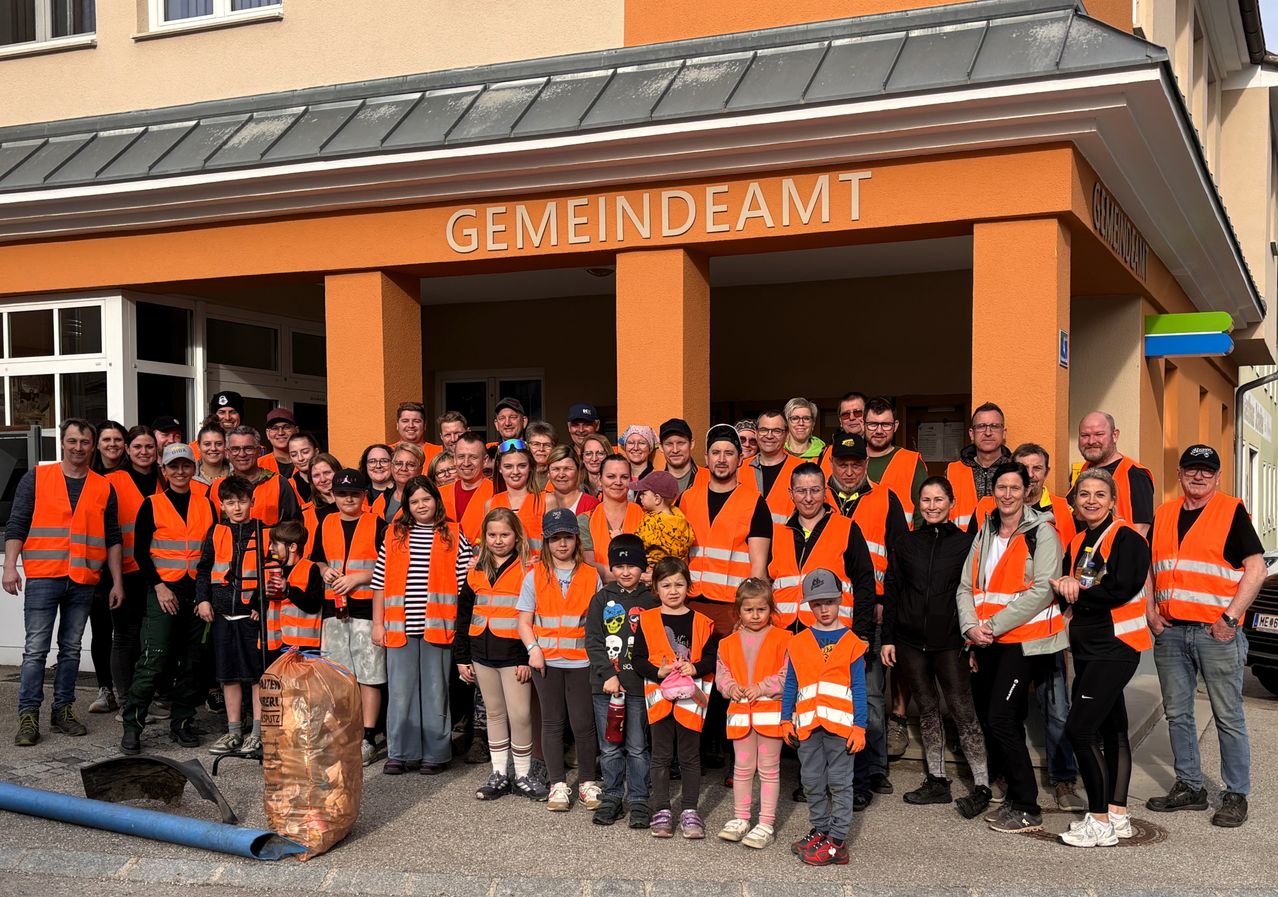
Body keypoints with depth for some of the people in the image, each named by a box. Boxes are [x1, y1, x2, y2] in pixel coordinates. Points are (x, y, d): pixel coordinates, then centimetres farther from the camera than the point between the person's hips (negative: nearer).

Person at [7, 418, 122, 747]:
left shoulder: (104, 488, 10)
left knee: (71, 649, 9)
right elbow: (16, 525, 1)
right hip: (43, 578, -3)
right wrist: (10, 566, -9)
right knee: (36, 649, -3)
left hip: (83, 581, 3)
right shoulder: (36, 478, 4)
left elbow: (112, 538, 12)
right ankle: (28, 716, 1)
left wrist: (117, 581, 8)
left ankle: (63, 711, 17)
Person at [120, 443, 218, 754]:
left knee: (191, 662, 6)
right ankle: (131, 726, -3)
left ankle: (182, 723, 16)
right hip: (163, 591, -3)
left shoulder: (206, 505, 10)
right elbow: (141, 552, 0)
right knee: (153, 661, -11)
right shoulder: (152, 505, 2)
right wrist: (158, 586, -10)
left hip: (197, 591, 3)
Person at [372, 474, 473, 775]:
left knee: (436, 691, 4)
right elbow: (379, 583, 8)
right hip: (399, 627, 2)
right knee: (400, 691, 5)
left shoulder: (453, 538, 4)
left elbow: (466, 585, 2)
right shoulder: (395, 536, 9)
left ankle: (435, 753, 14)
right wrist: (378, 623, 4)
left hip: (437, 627, -2)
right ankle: (401, 753, 15)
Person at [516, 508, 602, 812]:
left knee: (583, 723, 1)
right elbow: (524, 621, 5)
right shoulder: (535, 576, 5)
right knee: (553, 722, 8)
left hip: (581, 660, -1)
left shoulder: (591, 576, 4)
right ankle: (558, 785, 16)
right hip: (546, 661, 1)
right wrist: (533, 649, -10)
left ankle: (587, 783, 17)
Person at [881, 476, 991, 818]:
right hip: (910, 641, 3)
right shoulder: (906, 543, 8)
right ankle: (937, 781, 20)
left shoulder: (966, 542, 1)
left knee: (962, 710, -6)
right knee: (927, 709, 11)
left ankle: (981, 786, 1)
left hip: (950, 641, -3)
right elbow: (891, 592, 10)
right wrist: (887, 638, 5)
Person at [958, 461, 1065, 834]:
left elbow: (1043, 590, -16)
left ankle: (1027, 810, 0)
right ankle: (1014, 797, 25)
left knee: (1001, 719, -12)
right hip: (987, 643, 7)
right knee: (989, 719, 10)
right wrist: (971, 626, -6)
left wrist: (994, 625, -16)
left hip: (1024, 641, -7)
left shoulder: (1041, 531, -6)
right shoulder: (984, 535, 15)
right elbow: (966, 587, 13)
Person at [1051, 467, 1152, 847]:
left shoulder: (1126, 538, -9)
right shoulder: (1076, 543, 14)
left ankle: (1100, 822, -4)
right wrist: (1066, 587, -10)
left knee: (1079, 728, -12)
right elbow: (1067, 596, 13)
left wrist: (1077, 593, -9)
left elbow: (1122, 589, -20)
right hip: (1087, 648, 8)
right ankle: (1118, 815, 21)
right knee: (1111, 729, 13)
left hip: (1116, 646, -8)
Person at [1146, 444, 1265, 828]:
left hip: (1217, 632, -5)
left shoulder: (1232, 512, -2)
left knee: (1228, 717, 1)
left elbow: (1256, 568, -7)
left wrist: (1230, 617, -13)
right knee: (1177, 714, 11)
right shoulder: (1163, 515, 12)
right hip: (1170, 632, 5)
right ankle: (1189, 787, 23)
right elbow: (1147, 568, 19)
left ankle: (1236, 795, 11)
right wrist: (1151, 611, 6)